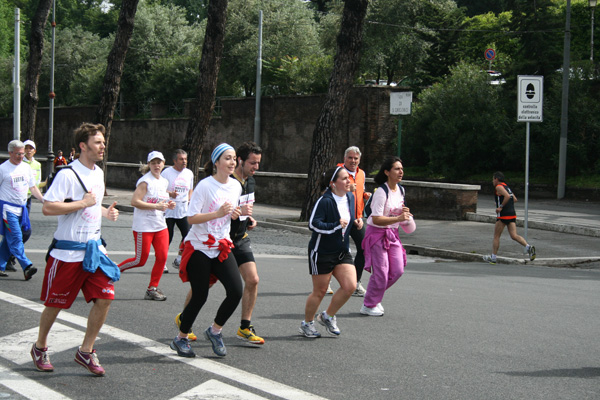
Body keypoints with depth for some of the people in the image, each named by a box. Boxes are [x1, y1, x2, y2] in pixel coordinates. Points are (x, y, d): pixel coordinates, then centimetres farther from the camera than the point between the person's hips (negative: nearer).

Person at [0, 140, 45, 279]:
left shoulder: (26, 167, 11)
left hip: (22, 208, 6)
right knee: (15, 237, -12)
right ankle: (26, 266, -18)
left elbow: (33, 187, 17)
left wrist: (44, 200, 5)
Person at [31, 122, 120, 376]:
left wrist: (105, 212, 9)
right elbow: (48, 208, -23)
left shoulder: (98, 173, 11)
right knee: (55, 303, 6)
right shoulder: (68, 174, -15)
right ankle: (40, 348, 30)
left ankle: (86, 351, 9)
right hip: (67, 252, -7)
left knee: (105, 296, -5)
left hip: (94, 248, 7)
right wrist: (82, 203, -21)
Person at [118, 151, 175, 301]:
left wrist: (168, 205, 5)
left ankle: (152, 289, 10)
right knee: (140, 260, -2)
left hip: (160, 225, 7)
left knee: (162, 257, -1)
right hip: (143, 227, -7)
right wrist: (156, 206, -25)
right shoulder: (145, 181, -12)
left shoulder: (164, 182, 12)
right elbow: (134, 201, -20)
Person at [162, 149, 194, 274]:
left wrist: (189, 200, 7)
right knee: (167, 237, -1)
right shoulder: (167, 172, -4)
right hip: (169, 211, -4)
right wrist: (170, 193, -22)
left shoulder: (189, 173, 11)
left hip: (184, 211, 4)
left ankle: (179, 260, 10)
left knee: (188, 235, -7)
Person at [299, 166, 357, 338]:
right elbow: (314, 224, -24)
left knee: (350, 286, -8)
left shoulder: (350, 197, 6)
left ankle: (327, 316, 14)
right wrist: (337, 225, -25)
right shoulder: (325, 201, -19)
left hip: (342, 251, 7)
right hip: (322, 253, -7)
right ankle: (307, 323, 25)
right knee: (320, 292, 2)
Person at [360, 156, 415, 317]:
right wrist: (398, 218, -31)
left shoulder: (400, 190, 6)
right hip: (377, 233, -8)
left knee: (397, 270, 4)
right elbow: (376, 219, -24)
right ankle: (368, 305, 15)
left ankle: (374, 298, 24)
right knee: (381, 272, -4)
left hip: (392, 234, 8)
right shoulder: (381, 192, -20)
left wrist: (404, 212, 2)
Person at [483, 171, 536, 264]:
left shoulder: (499, 187, -6)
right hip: (512, 214, 8)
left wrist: (501, 206, -16)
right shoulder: (507, 187, 20)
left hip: (503, 215, -8)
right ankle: (528, 247, -23)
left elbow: (507, 196, -22)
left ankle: (493, 257, 11)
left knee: (496, 236, 5)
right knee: (514, 236, -1)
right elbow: (515, 199, 27)